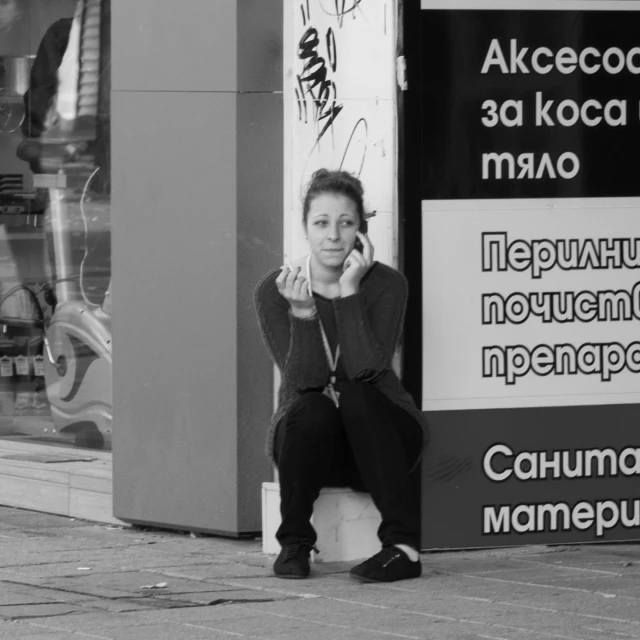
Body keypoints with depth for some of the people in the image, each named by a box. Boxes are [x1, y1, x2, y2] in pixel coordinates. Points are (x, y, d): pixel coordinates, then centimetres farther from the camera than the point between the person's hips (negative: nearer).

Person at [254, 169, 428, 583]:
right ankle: (294, 542, -12)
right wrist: (301, 312, -30)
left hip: (378, 436, 0)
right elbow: (304, 379, -17)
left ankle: (404, 546, -31)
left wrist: (349, 290, -25)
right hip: (310, 440, 0)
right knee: (312, 408, -33)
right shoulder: (274, 291, -6)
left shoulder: (386, 285, -8)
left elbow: (366, 370, -23)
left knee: (354, 394, -32)